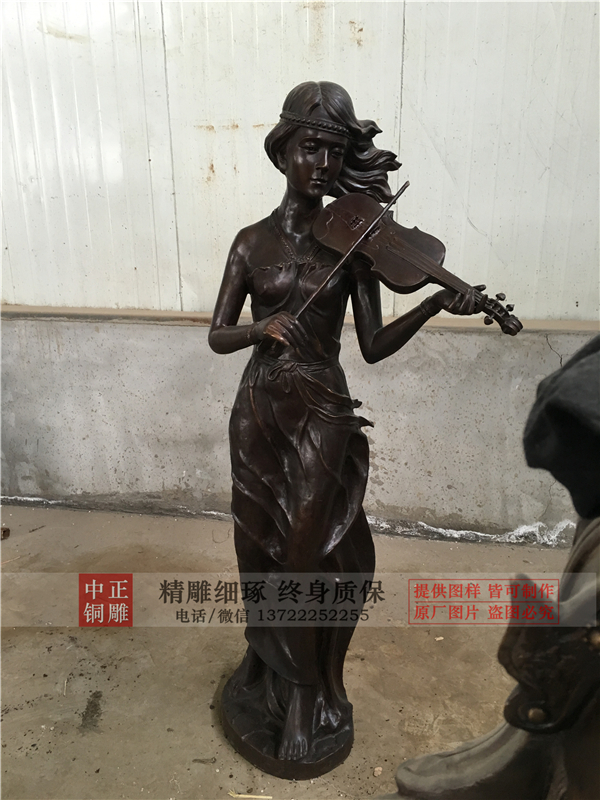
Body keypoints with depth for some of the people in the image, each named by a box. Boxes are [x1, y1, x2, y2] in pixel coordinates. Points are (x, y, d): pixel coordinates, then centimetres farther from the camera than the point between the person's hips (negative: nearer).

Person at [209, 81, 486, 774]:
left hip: (324, 417, -1)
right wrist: (261, 328, -20)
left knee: (313, 552, 3)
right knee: (265, 549, 12)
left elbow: (373, 346, -4)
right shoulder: (252, 242, 3)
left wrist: (436, 303, -18)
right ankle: (270, 673, 39)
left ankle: (310, 695, 29)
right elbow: (217, 337, 1)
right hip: (261, 413, 2)